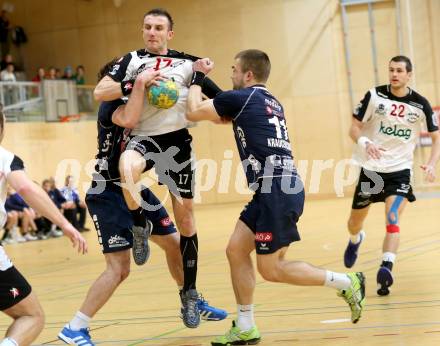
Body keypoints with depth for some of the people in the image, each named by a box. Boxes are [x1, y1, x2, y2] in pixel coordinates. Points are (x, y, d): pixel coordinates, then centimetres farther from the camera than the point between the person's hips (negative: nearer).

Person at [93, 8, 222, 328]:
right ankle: (140, 226, -12)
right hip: (143, 137, -1)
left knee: (185, 220, 6)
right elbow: (99, 93, -5)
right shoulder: (131, 60, 7)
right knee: (127, 167, -39)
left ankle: (190, 292, 19)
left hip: (177, 140, 1)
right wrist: (135, 84, -15)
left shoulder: (187, 63, 8)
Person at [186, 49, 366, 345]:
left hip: (277, 191, -10)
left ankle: (347, 283, 5)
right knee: (236, 250, 9)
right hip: (274, 190, 10)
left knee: (271, 269, -2)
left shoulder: (241, 98, -6)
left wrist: (198, 78, 16)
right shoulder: (270, 102, 21)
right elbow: (224, 115, 37)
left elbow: (194, 112, 2)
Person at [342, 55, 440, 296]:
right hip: (371, 167, 1)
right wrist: (365, 142, -27)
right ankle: (355, 240, 51)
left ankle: (386, 269, -29)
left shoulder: (420, 104, -5)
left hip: (400, 170, -1)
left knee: (392, 220, -22)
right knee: (355, 221, 16)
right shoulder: (374, 95, -7)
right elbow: (354, 127, -4)